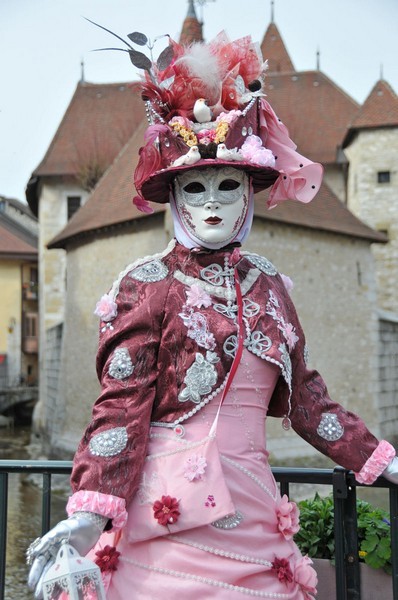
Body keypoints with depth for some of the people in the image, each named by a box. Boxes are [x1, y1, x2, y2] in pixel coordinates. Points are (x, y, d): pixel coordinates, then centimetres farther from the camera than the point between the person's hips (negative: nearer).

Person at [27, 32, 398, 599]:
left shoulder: (266, 282, 10)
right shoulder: (147, 284, -5)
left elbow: (303, 395, 16)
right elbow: (122, 405, -11)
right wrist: (90, 513, -23)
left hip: (252, 516, 5)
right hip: (171, 520, -4)